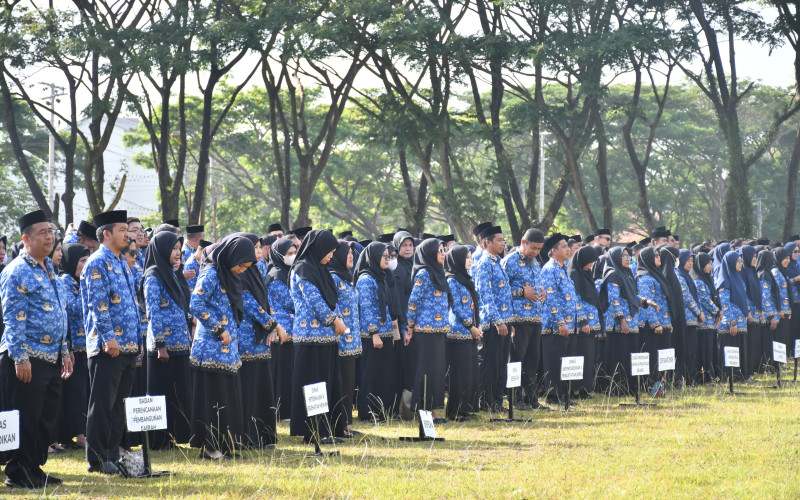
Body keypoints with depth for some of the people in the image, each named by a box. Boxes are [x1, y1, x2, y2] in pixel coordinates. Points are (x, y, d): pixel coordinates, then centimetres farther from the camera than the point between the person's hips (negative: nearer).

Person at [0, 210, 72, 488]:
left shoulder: (49, 270, 16)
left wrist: (64, 352, 20)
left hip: (51, 359, 8)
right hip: (27, 359, -8)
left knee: (47, 420, 11)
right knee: (25, 420, -4)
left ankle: (35, 469, 19)